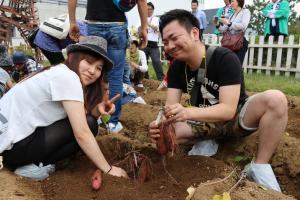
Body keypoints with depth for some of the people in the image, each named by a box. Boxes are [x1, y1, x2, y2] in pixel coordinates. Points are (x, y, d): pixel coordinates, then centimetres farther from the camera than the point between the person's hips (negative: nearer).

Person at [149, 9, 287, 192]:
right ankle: (205, 143, 1)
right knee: (160, 133, -19)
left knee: (275, 99, -34)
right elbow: (170, 107, -14)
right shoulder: (177, 67, -8)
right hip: (205, 123, 4)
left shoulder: (225, 58, -25)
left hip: (234, 118, -4)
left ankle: (260, 166, -20)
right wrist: (160, 123, -39)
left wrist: (187, 113, -49)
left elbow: (228, 109, -32)